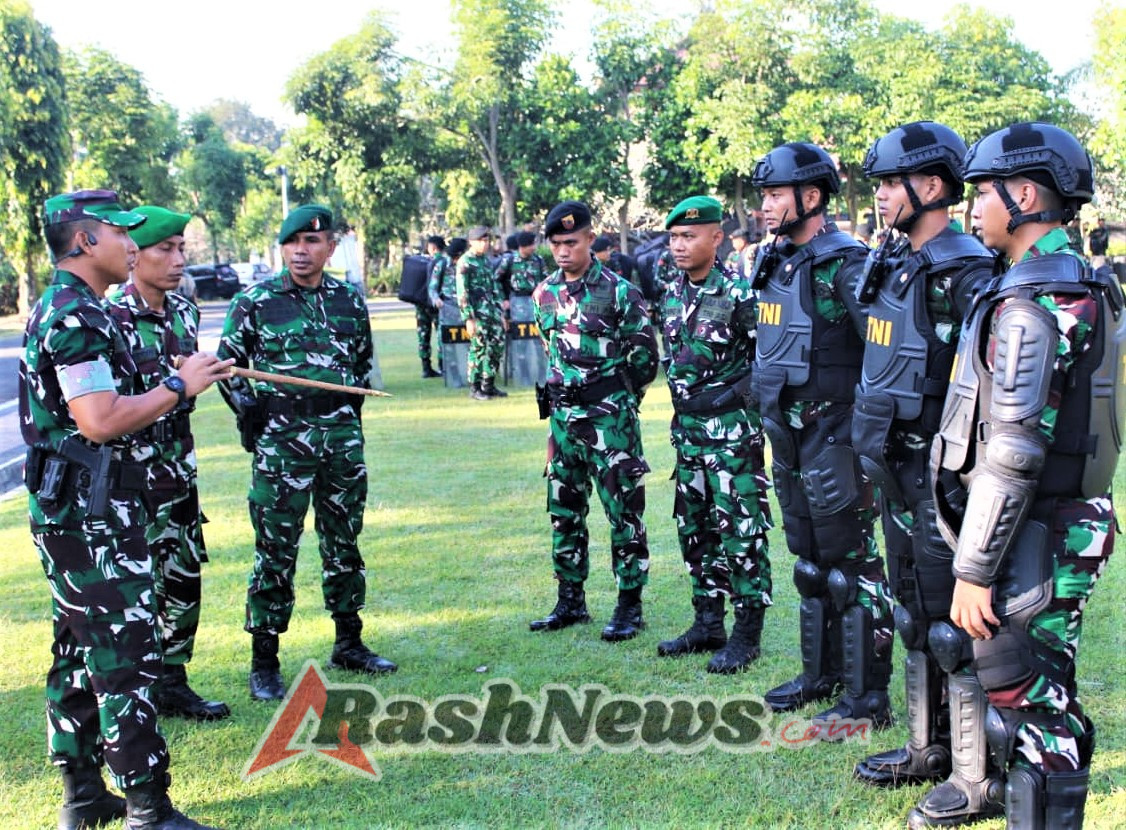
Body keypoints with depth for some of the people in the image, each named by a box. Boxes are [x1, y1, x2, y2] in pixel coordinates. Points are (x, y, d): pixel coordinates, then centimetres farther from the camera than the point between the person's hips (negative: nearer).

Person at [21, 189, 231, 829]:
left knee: (80, 652, 15)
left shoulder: (59, 311, 16)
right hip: (93, 515, -11)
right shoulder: (78, 318, -17)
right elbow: (100, 421, -24)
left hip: (71, 510, 11)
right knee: (126, 654, -7)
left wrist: (183, 380, 15)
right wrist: (179, 386, -14)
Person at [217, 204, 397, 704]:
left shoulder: (349, 301, 7)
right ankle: (264, 663, 8)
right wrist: (248, 414, -5)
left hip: (342, 435, 4)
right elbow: (227, 364, 4)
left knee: (344, 542, 13)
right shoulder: (254, 302, -3)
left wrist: (351, 412, 12)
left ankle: (349, 644, 27)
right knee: (275, 550, -1)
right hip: (281, 437, -4)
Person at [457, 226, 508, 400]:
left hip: (493, 312, 7)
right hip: (478, 313, -7)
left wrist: (501, 314, 18)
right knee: (478, 349, -4)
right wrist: (469, 319, -18)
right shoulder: (464, 263, -8)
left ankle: (489, 385, 18)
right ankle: (475, 388, 5)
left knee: (497, 346, 7)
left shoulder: (486, 260, 15)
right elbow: (462, 293, -13)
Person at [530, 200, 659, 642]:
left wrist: (616, 399, 4)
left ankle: (629, 606, 8)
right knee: (563, 511, 12)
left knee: (623, 511, -1)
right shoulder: (545, 293, 8)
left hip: (609, 417, -6)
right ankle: (571, 601, 24)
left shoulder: (618, 292, -10)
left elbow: (646, 355, -5)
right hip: (563, 415, 7)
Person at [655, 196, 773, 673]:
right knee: (695, 528, 14)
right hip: (687, 427, 8)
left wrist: (734, 393, -14)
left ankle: (746, 634, 7)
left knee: (741, 532, -2)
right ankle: (708, 624, 26)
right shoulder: (672, 294, 9)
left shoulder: (738, 294, -14)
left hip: (732, 428, -8)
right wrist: (683, 404, 15)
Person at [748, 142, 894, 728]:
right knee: (811, 562, 18)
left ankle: (868, 696, 7)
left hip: (832, 434, -9)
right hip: (788, 435, 9)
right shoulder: (775, 263, 11)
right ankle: (821, 674, 31)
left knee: (851, 562, -2)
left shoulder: (844, 264, -16)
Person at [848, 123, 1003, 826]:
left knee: (954, 619, -2)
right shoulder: (891, 266, 11)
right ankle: (929, 748, 32)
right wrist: (872, 449, 20)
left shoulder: (966, 273, -16)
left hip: (942, 470, -9)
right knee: (914, 610, 17)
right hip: (897, 464, 9)